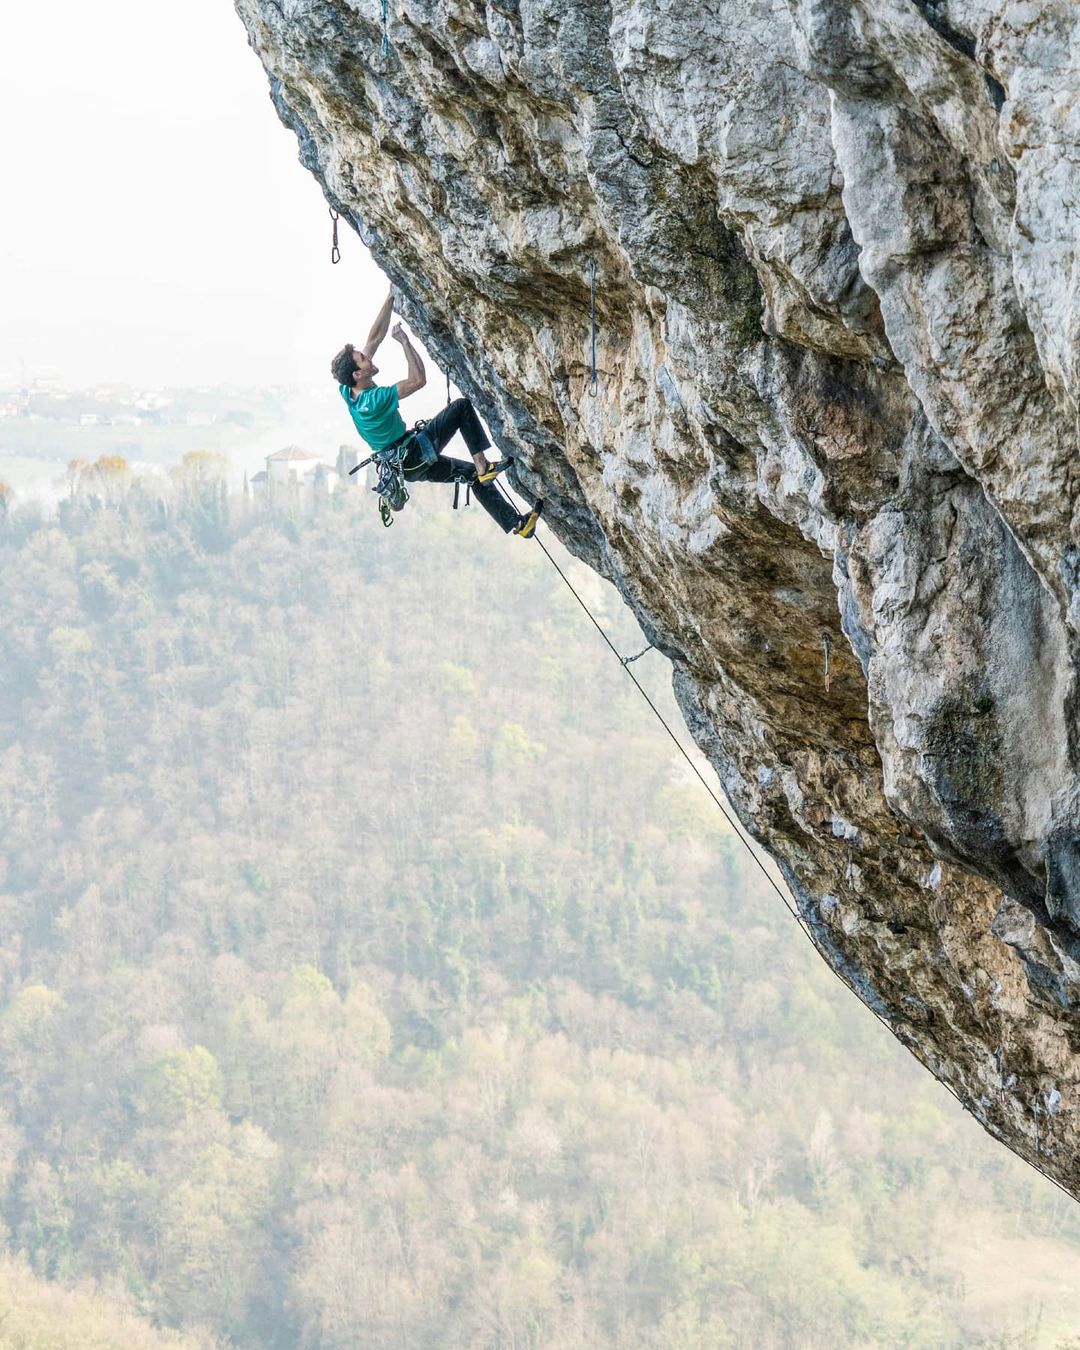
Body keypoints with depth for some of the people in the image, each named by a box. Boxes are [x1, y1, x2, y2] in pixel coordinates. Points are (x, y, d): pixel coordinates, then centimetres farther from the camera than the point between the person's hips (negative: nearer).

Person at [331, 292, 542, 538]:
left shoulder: (348, 392, -4)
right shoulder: (375, 399, -30)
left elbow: (375, 338, -1)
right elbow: (418, 379, -27)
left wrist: (390, 298, -4)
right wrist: (404, 341, -19)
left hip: (405, 466, 9)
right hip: (415, 456, -9)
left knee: (476, 476, 16)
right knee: (462, 407, -7)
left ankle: (516, 524, 19)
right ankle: (483, 466, -7)